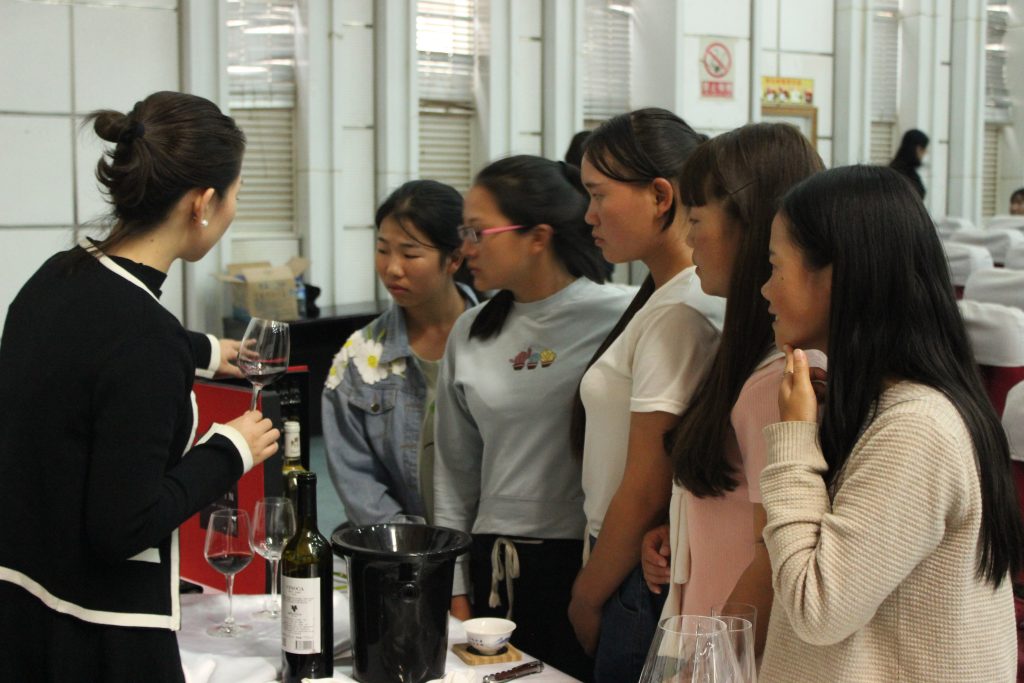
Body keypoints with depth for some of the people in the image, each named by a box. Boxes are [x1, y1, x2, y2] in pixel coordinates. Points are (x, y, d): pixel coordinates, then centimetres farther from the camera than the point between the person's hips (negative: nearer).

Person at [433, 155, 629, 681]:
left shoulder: (617, 317, -9)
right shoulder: (470, 334, 6)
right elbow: (454, 474, 10)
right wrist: (455, 590, 9)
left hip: (589, 560, -4)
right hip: (495, 567, 4)